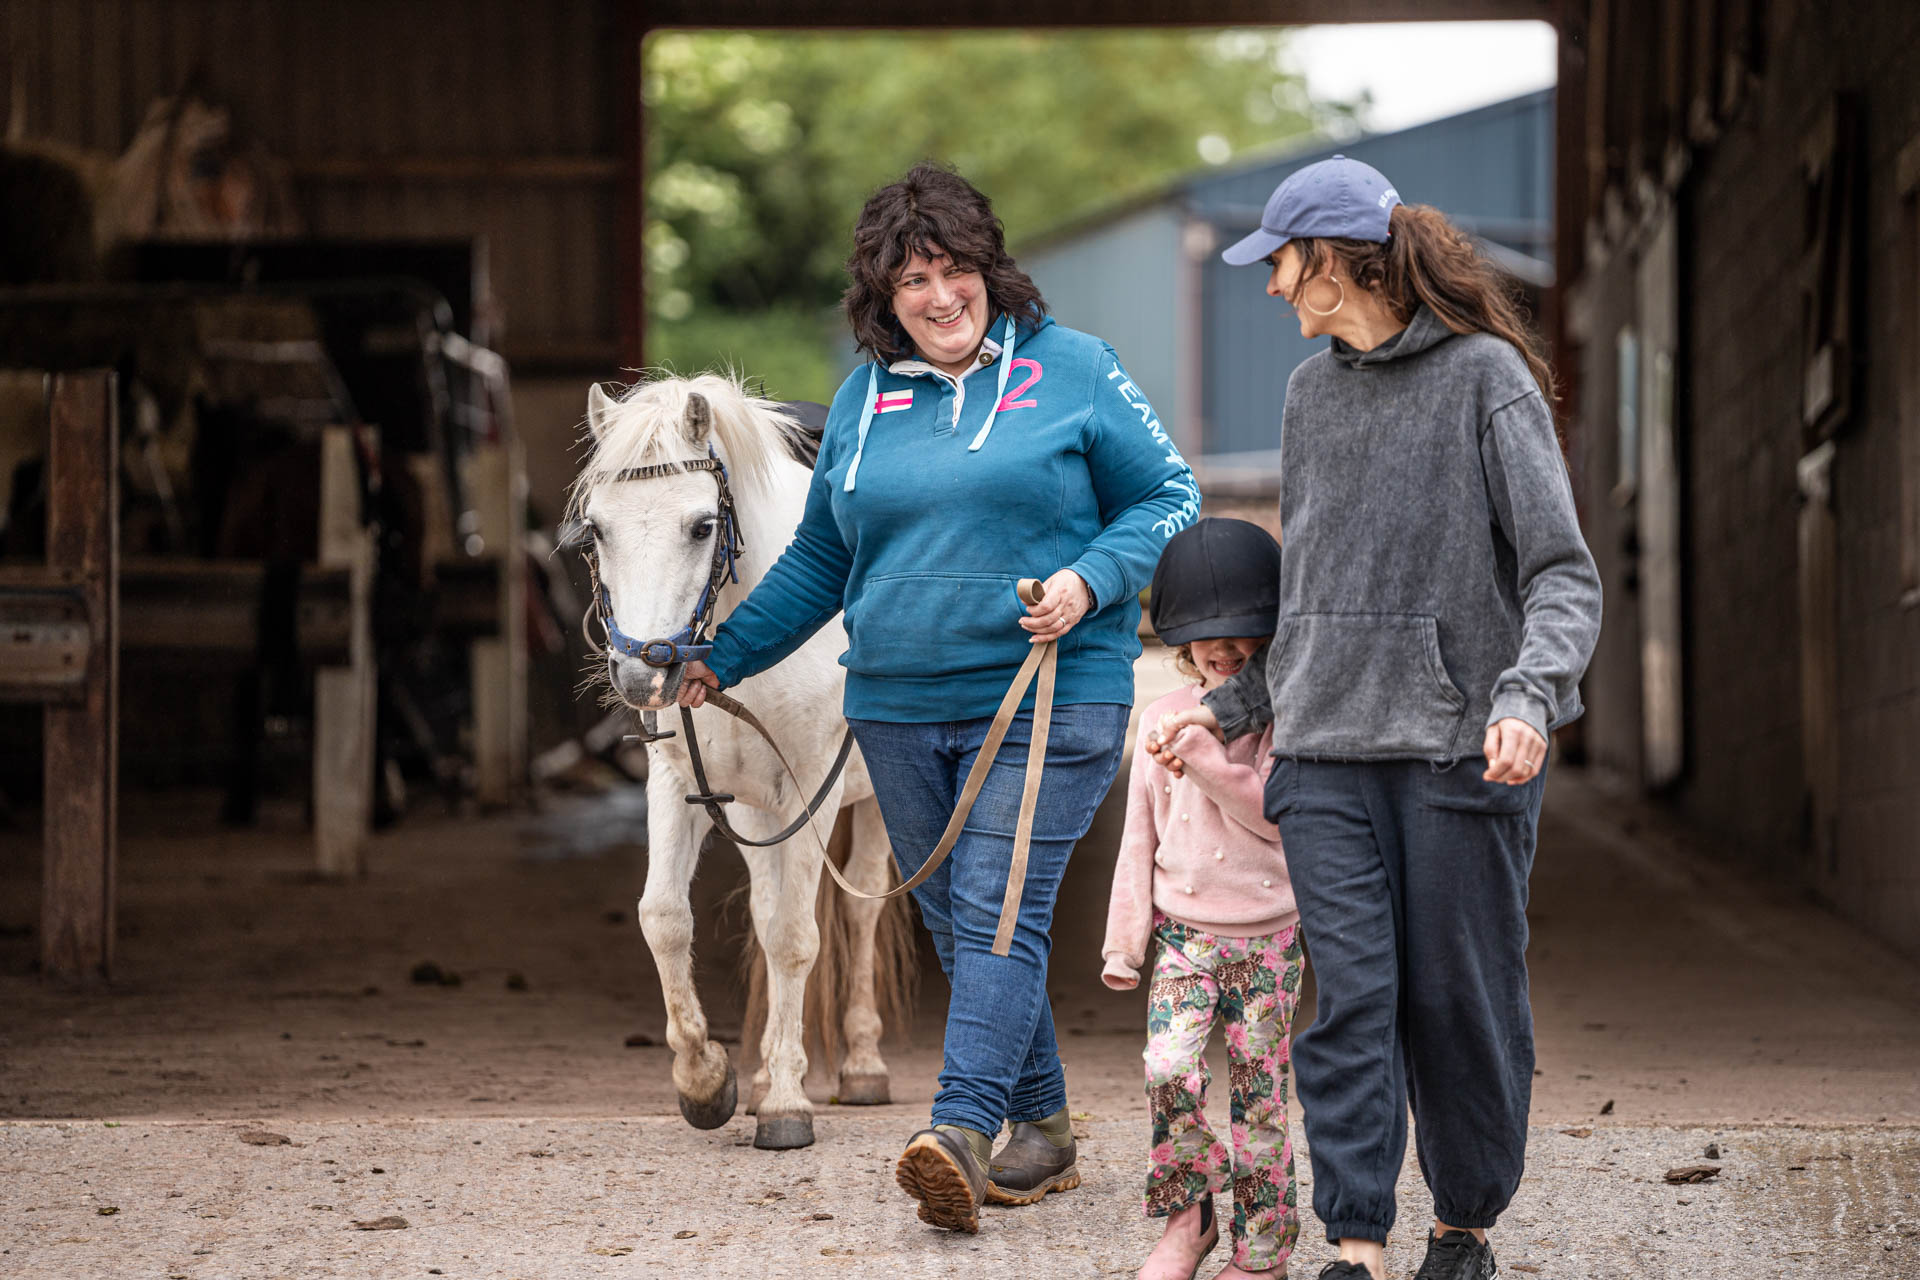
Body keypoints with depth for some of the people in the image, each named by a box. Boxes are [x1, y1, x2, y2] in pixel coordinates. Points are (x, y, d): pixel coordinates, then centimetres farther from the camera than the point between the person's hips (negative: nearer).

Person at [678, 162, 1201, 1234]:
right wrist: (724, 657, 15)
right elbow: (819, 560, 21)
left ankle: (962, 1129, -27)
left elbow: (1170, 500, 2)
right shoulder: (864, 399, 13)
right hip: (901, 709, 5)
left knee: (997, 910, -16)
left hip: (1046, 700, -5)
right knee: (956, 926, 8)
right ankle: (1044, 1132, 19)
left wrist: (1089, 581, -15)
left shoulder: (1073, 370, 0)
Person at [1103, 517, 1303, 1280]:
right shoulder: (1164, 720, 7)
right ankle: (1187, 1218, 1)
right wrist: (1124, 941, 8)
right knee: (1169, 1070, -16)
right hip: (1184, 932, 2)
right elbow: (1140, 838, 10)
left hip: (1269, 935, -2)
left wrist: (1207, 759, -21)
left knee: (1258, 1089, 0)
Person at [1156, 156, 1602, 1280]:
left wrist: (1527, 694, -25)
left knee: (1460, 996, 1)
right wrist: (1237, 704, 23)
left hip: (1464, 749, -4)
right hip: (1329, 746, 5)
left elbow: (1564, 574, -9)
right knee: (1352, 996, -6)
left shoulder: (1486, 378, -4)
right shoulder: (1312, 394, 15)